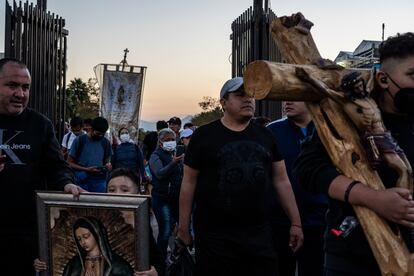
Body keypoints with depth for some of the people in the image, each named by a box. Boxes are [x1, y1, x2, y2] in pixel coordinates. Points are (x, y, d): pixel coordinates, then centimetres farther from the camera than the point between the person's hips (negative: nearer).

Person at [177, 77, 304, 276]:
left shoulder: (265, 136, 10)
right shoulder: (204, 135, -1)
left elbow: (281, 180, 11)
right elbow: (189, 182, 1)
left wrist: (296, 222, 8)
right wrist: (183, 227, 0)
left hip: (258, 233, 4)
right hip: (214, 234, -3)